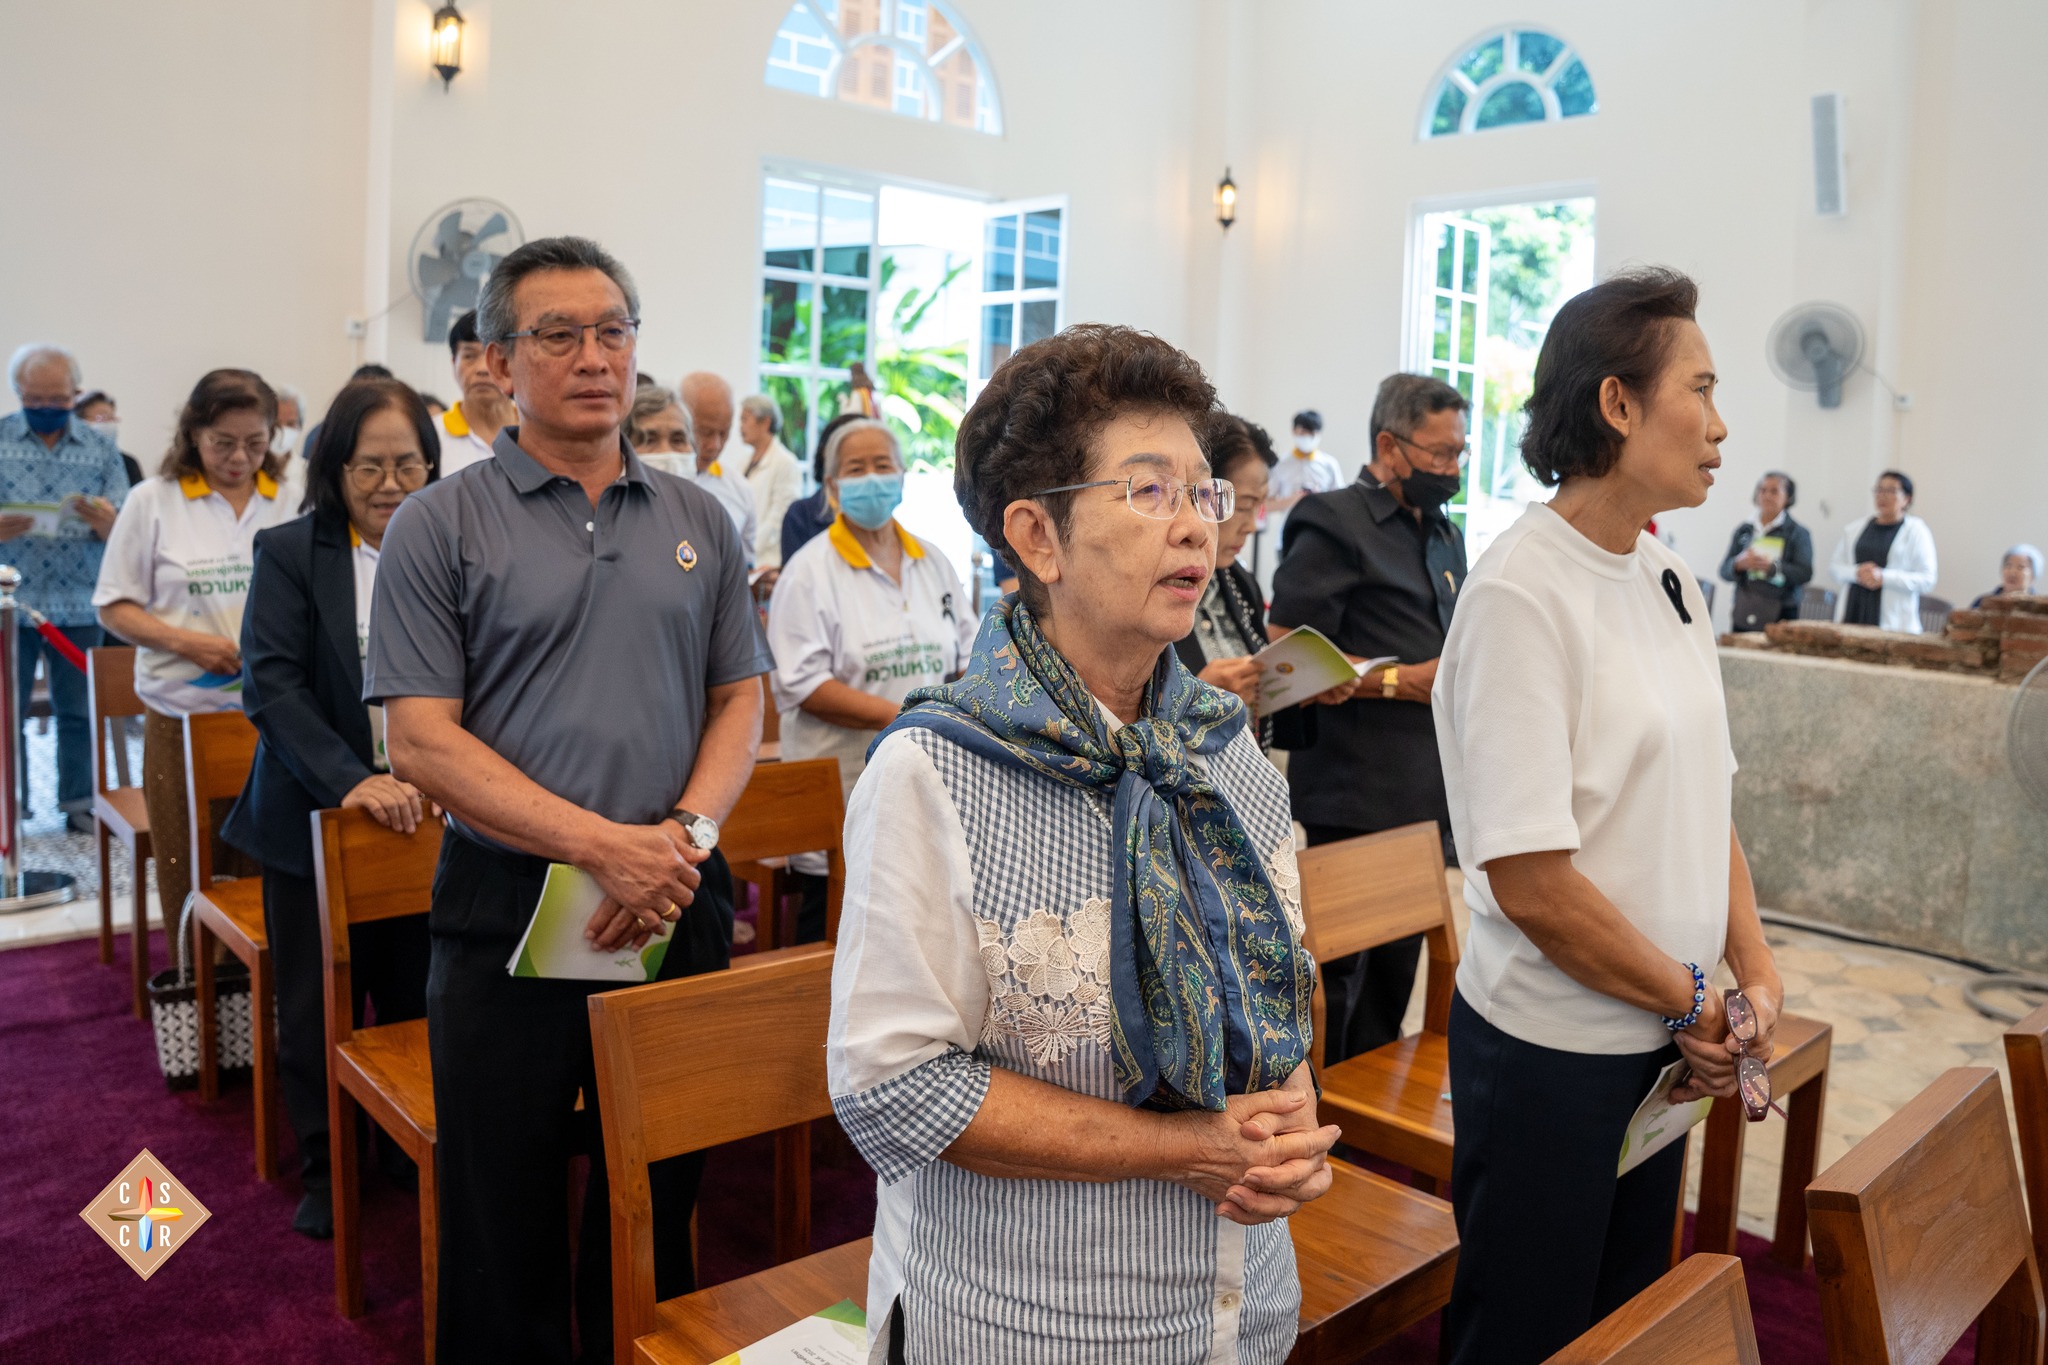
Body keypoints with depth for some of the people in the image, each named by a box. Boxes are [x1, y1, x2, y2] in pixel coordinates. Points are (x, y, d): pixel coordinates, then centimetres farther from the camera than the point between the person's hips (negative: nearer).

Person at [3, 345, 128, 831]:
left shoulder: (100, 448, 5)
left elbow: (122, 530, 1)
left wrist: (98, 517, -21)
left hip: (79, 605, 1)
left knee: (79, 712, 7)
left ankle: (78, 804, 16)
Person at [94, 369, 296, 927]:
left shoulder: (286, 502, 6)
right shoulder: (153, 500, 1)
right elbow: (114, 607, 2)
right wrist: (185, 641, -14)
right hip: (182, 714, -1)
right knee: (188, 873, 8)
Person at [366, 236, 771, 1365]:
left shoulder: (697, 520, 9)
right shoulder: (439, 526, -2)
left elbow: (739, 700, 8)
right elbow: (421, 741, -8)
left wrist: (688, 832, -10)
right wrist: (603, 844, -17)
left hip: (678, 907, 3)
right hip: (508, 910, -2)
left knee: (656, 1208, 15)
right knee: (505, 1220, 10)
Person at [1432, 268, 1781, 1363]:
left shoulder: (1670, 581, 6)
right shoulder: (1520, 594, -20)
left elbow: (1704, 798, 12)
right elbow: (1530, 880, -24)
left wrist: (1755, 972, 0)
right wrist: (1695, 1001, -12)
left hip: (1663, 1043, 8)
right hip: (1550, 1049, -7)